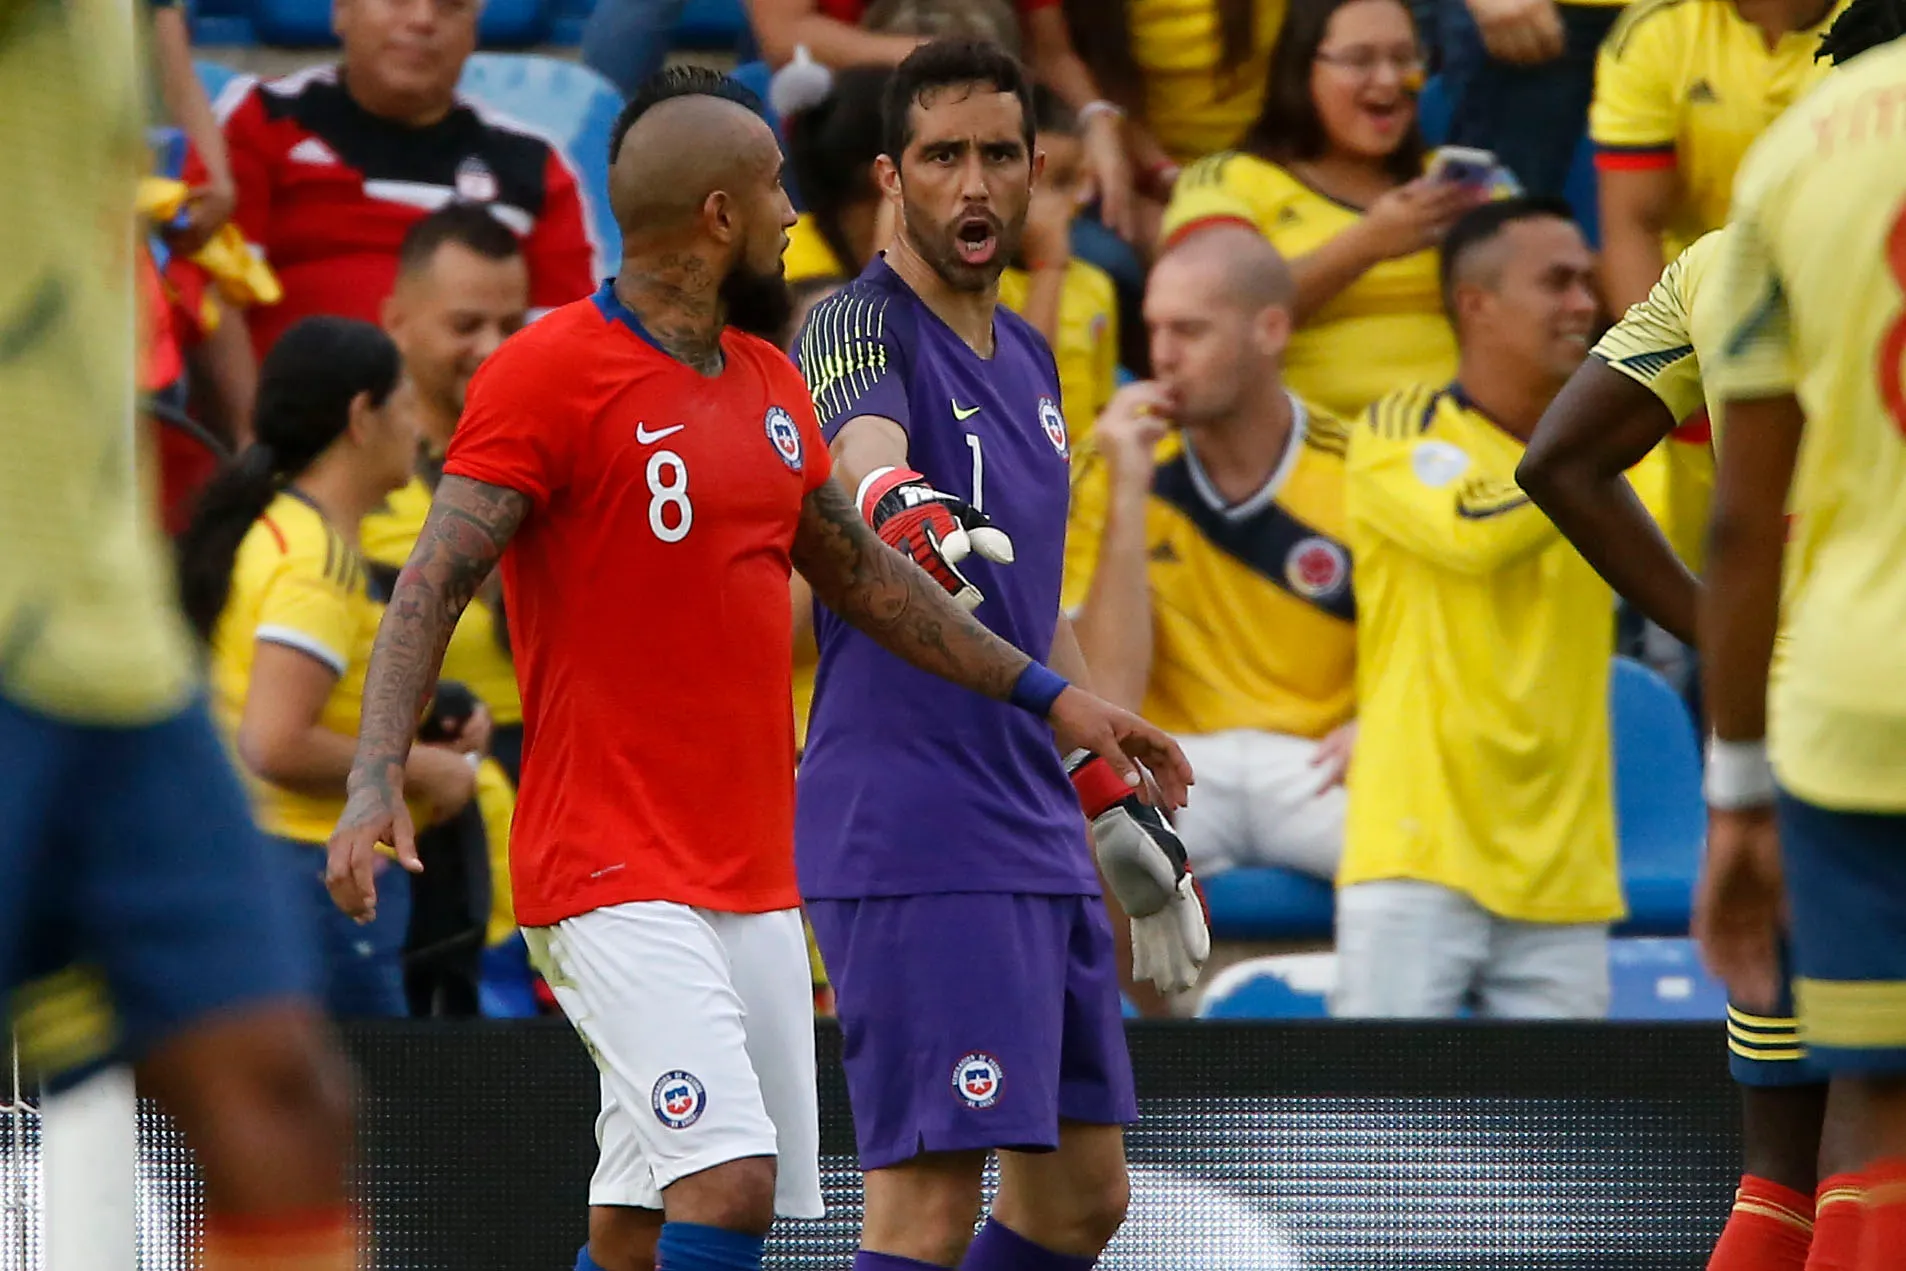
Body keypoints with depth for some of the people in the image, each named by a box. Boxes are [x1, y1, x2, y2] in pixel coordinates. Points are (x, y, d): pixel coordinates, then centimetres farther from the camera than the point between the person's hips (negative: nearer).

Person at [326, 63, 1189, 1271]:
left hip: (754, 884, 8)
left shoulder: (771, 387, 15)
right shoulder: (548, 374, -9)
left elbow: (861, 572, 28)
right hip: (615, 883, -8)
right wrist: (377, 784, -28)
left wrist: (1046, 694, 29)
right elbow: (434, 585, -14)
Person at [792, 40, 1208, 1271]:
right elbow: (860, 455, -32)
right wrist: (904, 505, -54)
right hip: (913, 836, -9)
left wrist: (1121, 811, 28)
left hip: (1040, 843, 9)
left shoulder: (1028, 357, 17)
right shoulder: (859, 325, -7)